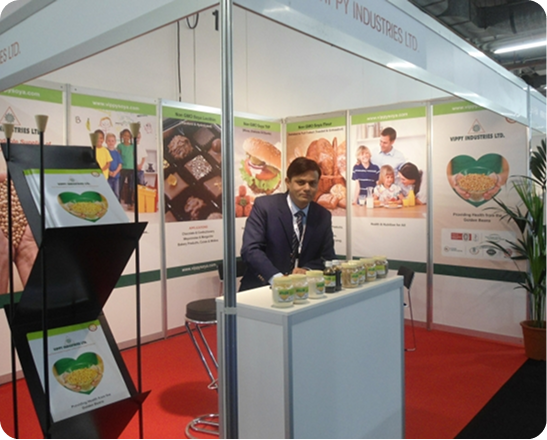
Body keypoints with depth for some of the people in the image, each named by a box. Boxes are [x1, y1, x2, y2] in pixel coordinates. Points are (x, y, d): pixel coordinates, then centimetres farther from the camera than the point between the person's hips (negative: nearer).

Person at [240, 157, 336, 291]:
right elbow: (250, 249, -15)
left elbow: (328, 258, 7)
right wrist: (277, 277, -28)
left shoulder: (324, 216, 5)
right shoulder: (264, 205, -6)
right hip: (261, 287, -3)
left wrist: (306, 270, -13)